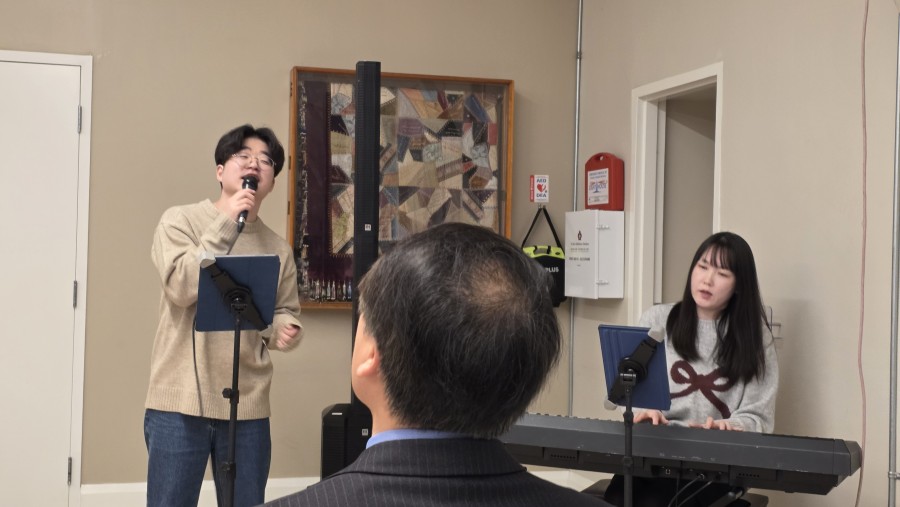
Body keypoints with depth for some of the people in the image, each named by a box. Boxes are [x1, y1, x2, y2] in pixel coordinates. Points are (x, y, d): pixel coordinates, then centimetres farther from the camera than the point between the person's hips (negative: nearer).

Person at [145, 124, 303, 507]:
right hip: (180, 402, -3)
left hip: (248, 407, 4)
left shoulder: (278, 248, 8)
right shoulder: (180, 221, -2)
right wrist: (226, 224, -15)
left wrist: (283, 331, -9)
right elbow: (181, 286, -16)